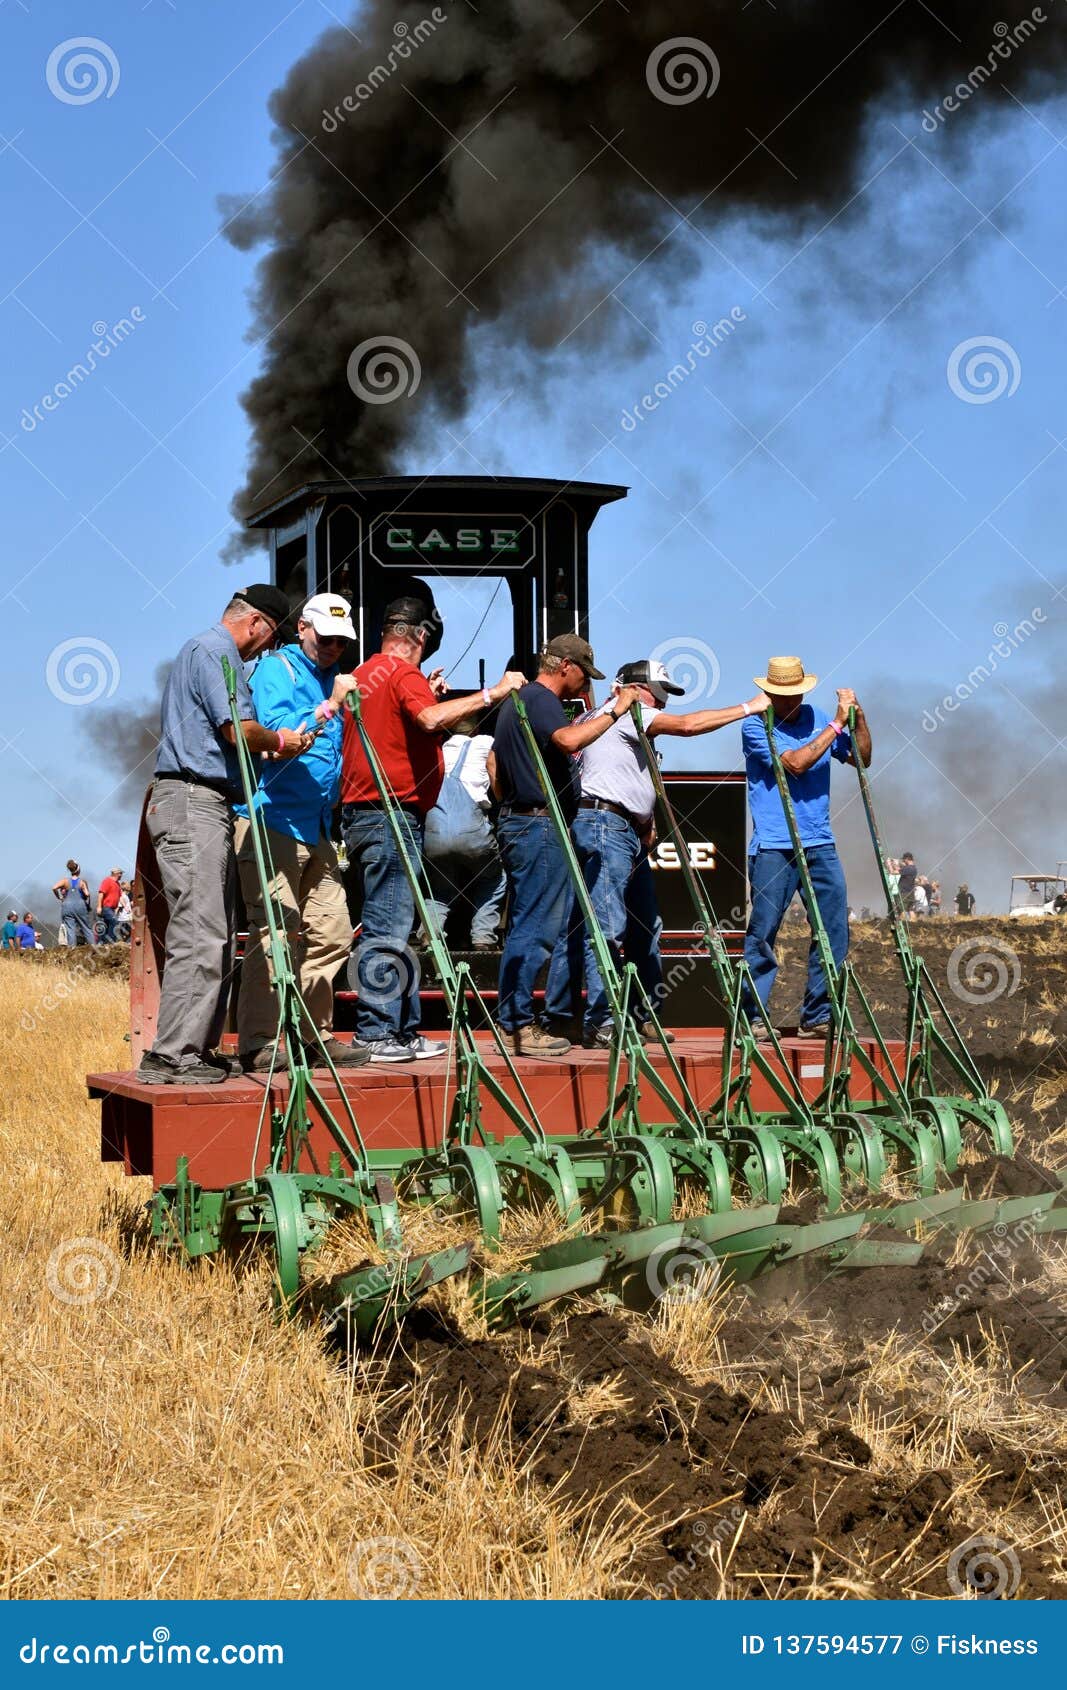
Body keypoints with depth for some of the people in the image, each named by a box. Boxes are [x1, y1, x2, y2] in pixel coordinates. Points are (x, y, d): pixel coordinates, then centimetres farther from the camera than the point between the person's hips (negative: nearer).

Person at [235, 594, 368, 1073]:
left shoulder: (331, 678, 21)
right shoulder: (275, 669, -3)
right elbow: (276, 732, -18)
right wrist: (329, 706, -19)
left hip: (317, 827, 9)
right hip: (272, 822, -9)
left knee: (332, 933, 7)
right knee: (274, 931, -12)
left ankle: (317, 1034, 16)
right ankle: (258, 1043, -9)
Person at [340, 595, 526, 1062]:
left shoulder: (363, 675, 19)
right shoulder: (404, 673, -9)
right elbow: (432, 719, -28)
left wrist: (426, 693, 27)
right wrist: (492, 692, -24)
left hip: (362, 812, 10)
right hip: (392, 814, -10)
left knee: (392, 926, 12)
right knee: (387, 928, -8)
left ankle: (403, 1030, 15)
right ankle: (376, 1033, -7)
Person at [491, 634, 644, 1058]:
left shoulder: (519, 699, 22)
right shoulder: (542, 700, -11)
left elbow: (494, 763, 28)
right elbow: (569, 739, -31)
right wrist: (614, 711, -24)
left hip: (516, 821, 11)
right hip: (540, 825, -11)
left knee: (523, 928, 12)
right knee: (535, 930, -10)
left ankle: (513, 1021, 13)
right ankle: (518, 1025, -10)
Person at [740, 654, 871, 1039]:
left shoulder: (816, 717, 12)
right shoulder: (756, 726, -5)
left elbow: (862, 759, 12)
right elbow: (796, 763, -18)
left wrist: (858, 718, -3)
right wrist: (836, 725, -14)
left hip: (819, 845, 5)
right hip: (773, 847, -5)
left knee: (835, 929, 1)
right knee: (762, 933, -4)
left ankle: (818, 1017, 9)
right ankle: (753, 1018, 5)